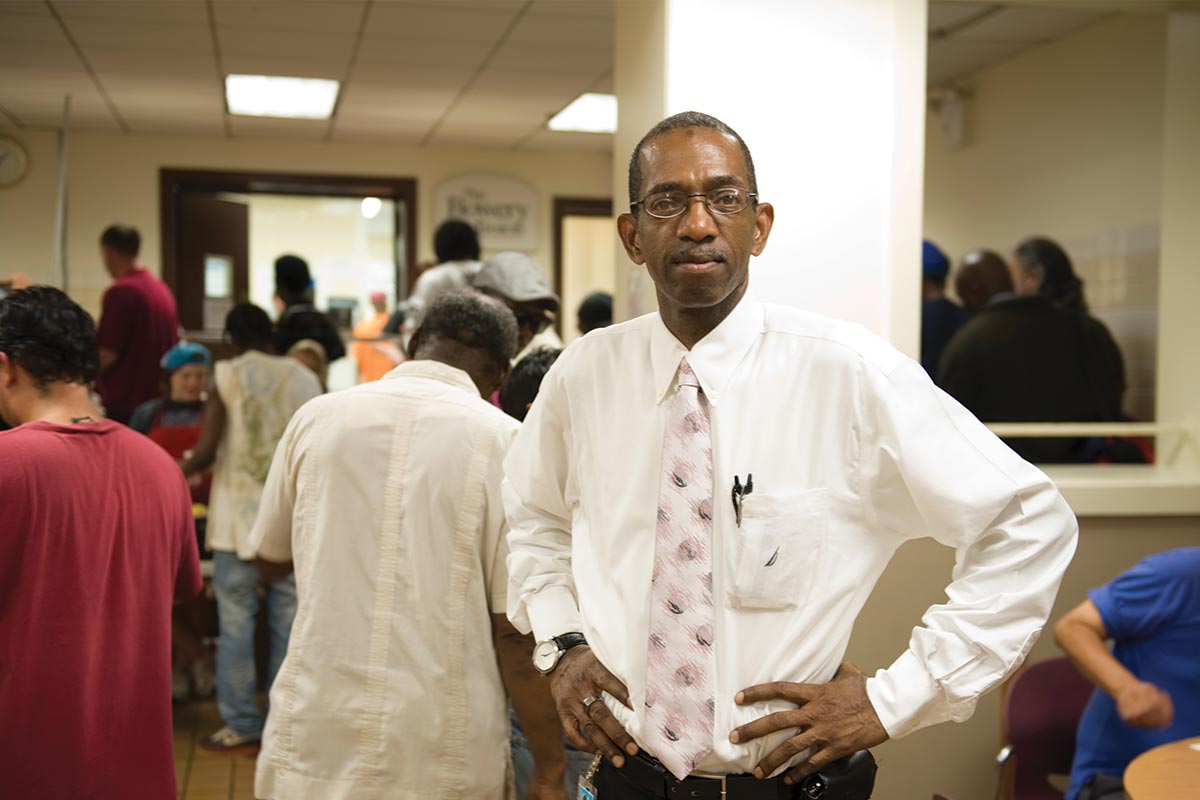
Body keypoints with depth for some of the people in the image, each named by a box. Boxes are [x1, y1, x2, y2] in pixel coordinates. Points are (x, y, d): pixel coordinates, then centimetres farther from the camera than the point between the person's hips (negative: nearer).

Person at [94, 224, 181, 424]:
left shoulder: (120, 292, -13)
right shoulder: (163, 289, 11)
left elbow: (107, 354, -15)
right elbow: (176, 346, 17)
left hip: (124, 404, -8)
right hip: (157, 400, 8)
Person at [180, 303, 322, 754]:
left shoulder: (228, 377, -3)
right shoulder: (304, 379, 6)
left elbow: (207, 450, -8)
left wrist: (183, 471, 12)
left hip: (241, 517, -3)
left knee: (236, 624, 5)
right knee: (289, 624, 9)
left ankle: (242, 726, 10)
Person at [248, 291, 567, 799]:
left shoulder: (316, 418, 1)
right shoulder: (504, 443, -8)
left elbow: (270, 561, 15)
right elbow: (516, 634, -11)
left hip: (315, 743, 2)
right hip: (447, 757, -2)